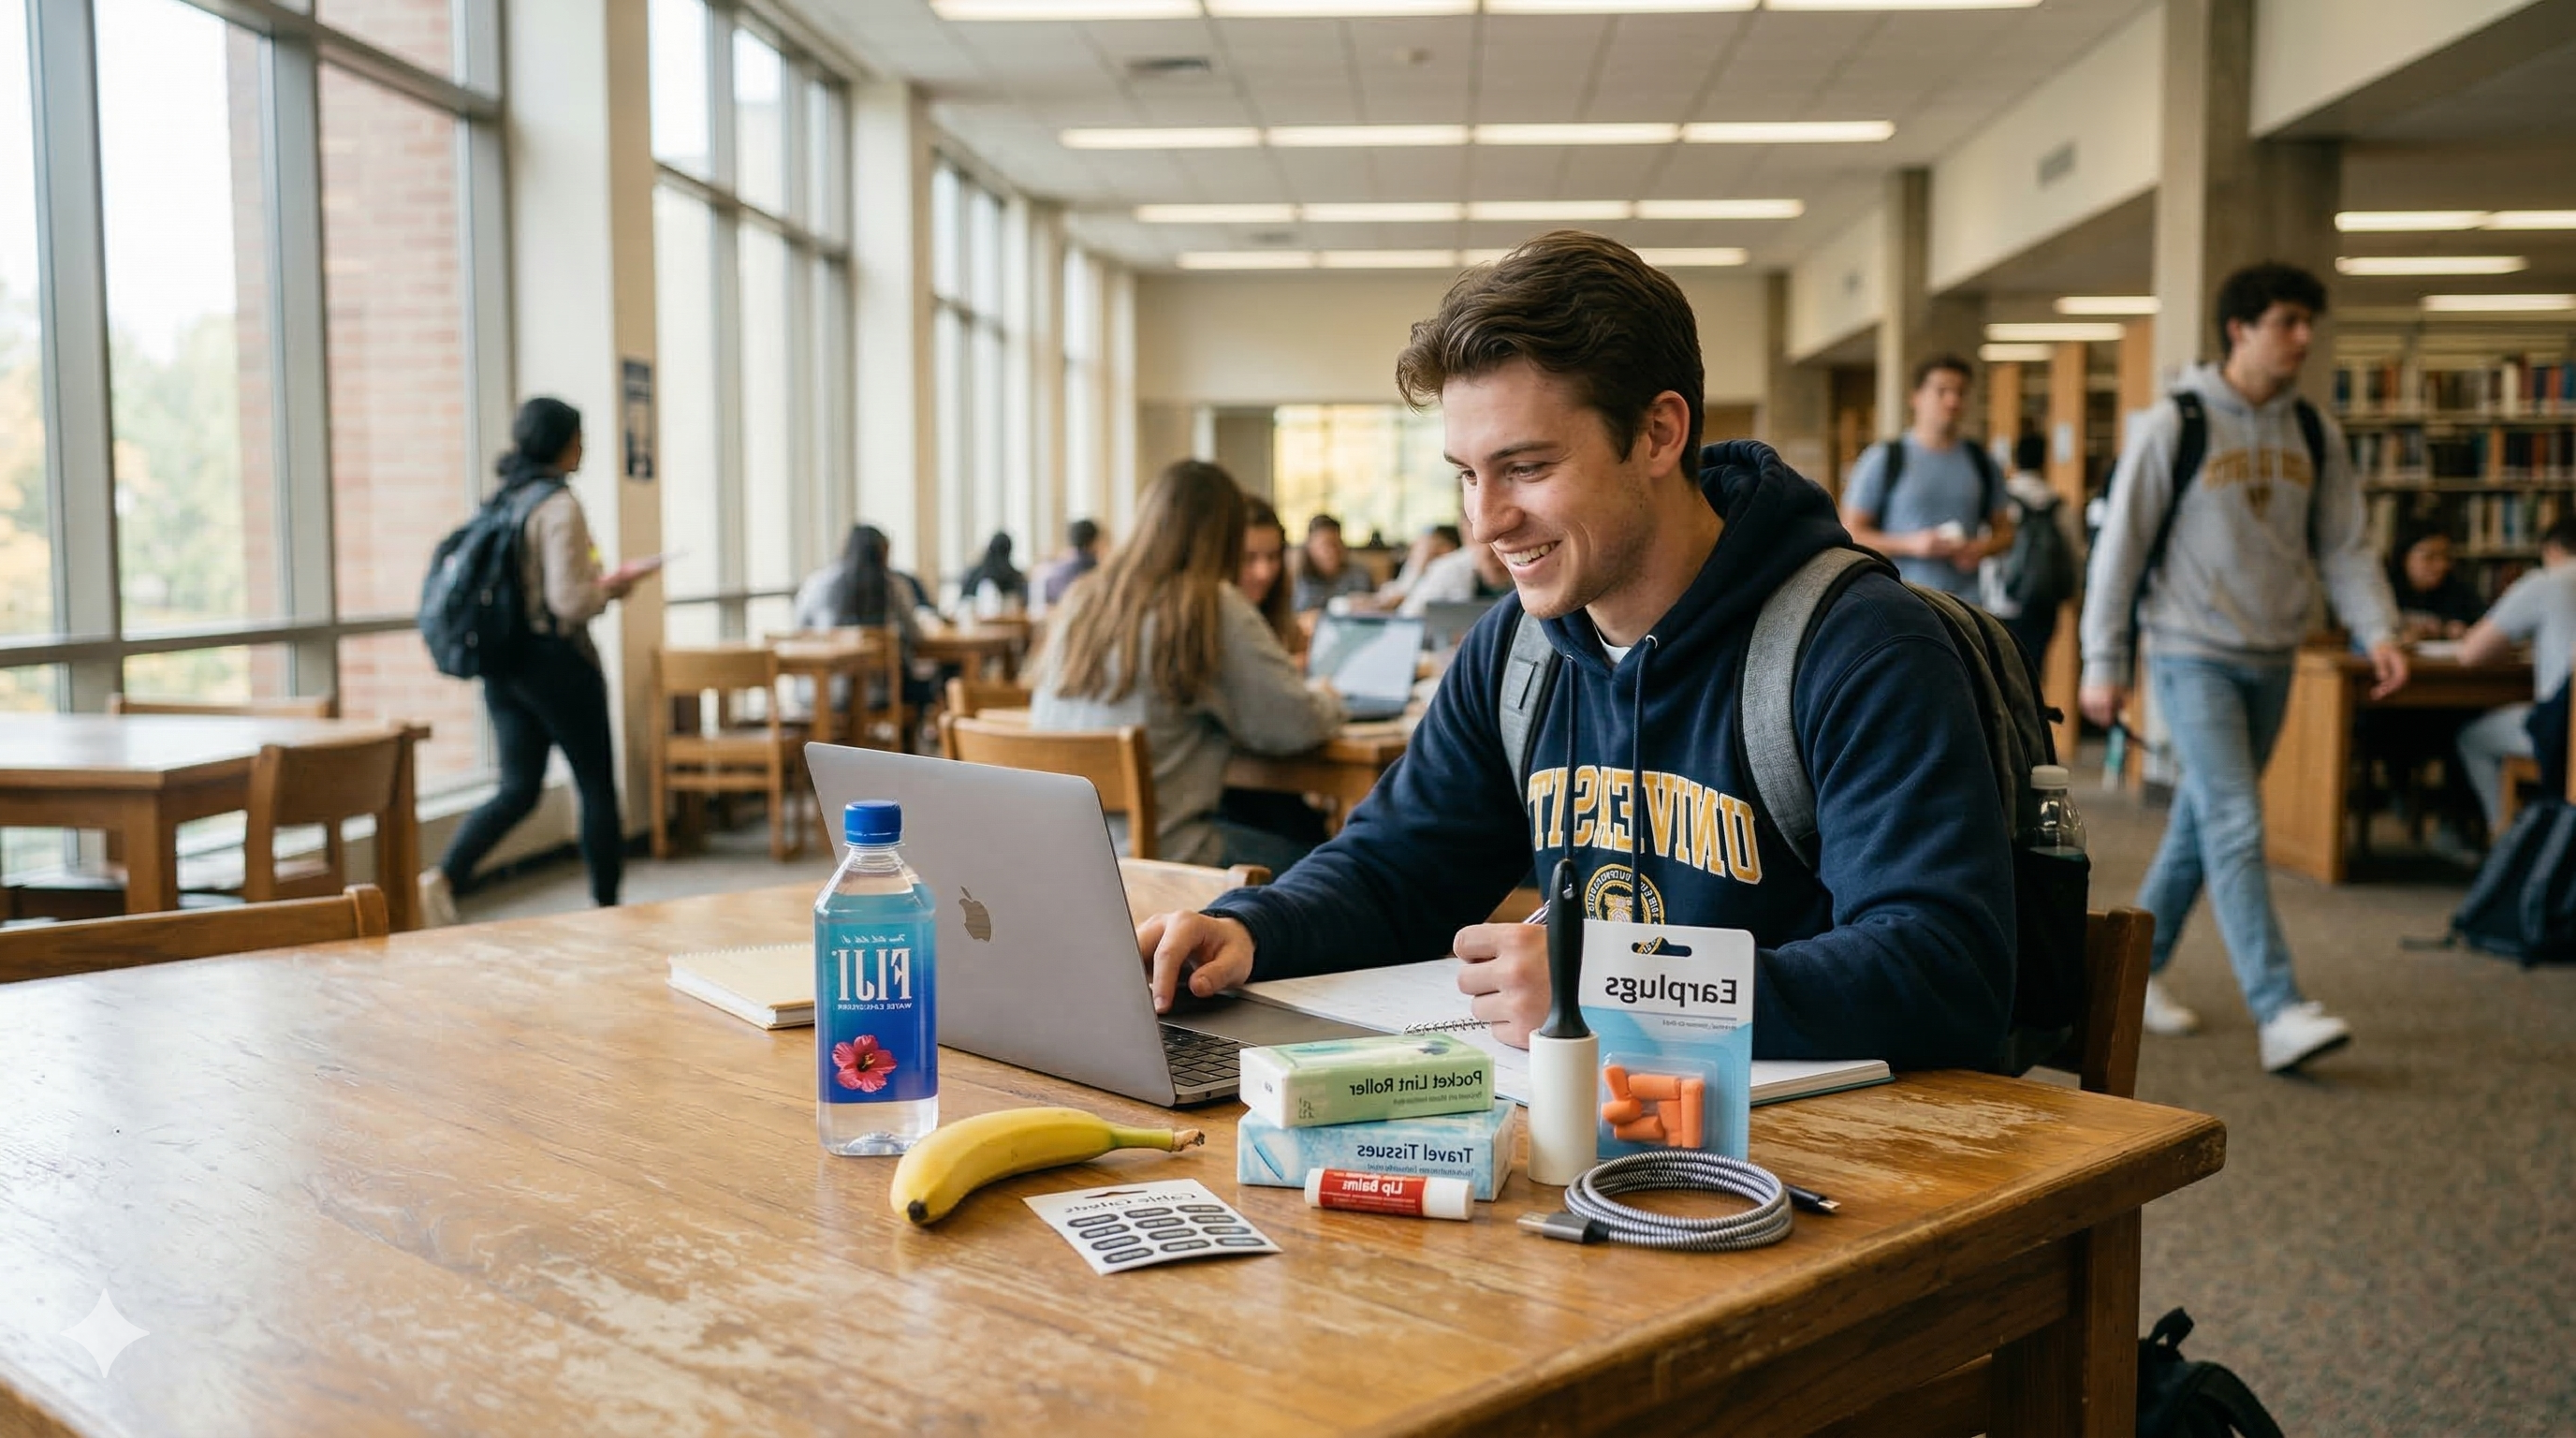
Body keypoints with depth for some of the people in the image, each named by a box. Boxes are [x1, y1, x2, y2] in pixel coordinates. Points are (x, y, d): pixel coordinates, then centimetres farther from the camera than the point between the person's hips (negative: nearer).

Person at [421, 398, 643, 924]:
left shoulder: (500, 501, 9)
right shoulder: (559, 505, -15)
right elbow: (569, 601, -21)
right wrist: (612, 585, -3)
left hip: (503, 660, 7)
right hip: (557, 660, -7)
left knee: (519, 788, 9)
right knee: (597, 786, 8)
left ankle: (445, 876, -11)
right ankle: (606, 907, 17)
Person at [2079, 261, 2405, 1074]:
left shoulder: (2313, 435, 8)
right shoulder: (2175, 425, -8)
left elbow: (2345, 545, 9)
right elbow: (2121, 545, -6)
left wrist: (2377, 628, -8)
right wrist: (2104, 663, -7)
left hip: (2271, 663, 6)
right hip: (2193, 655, -6)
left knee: (2202, 825, 13)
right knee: (2237, 826, -14)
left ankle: (2138, 967, 27)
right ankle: (2279, 1013, -17)